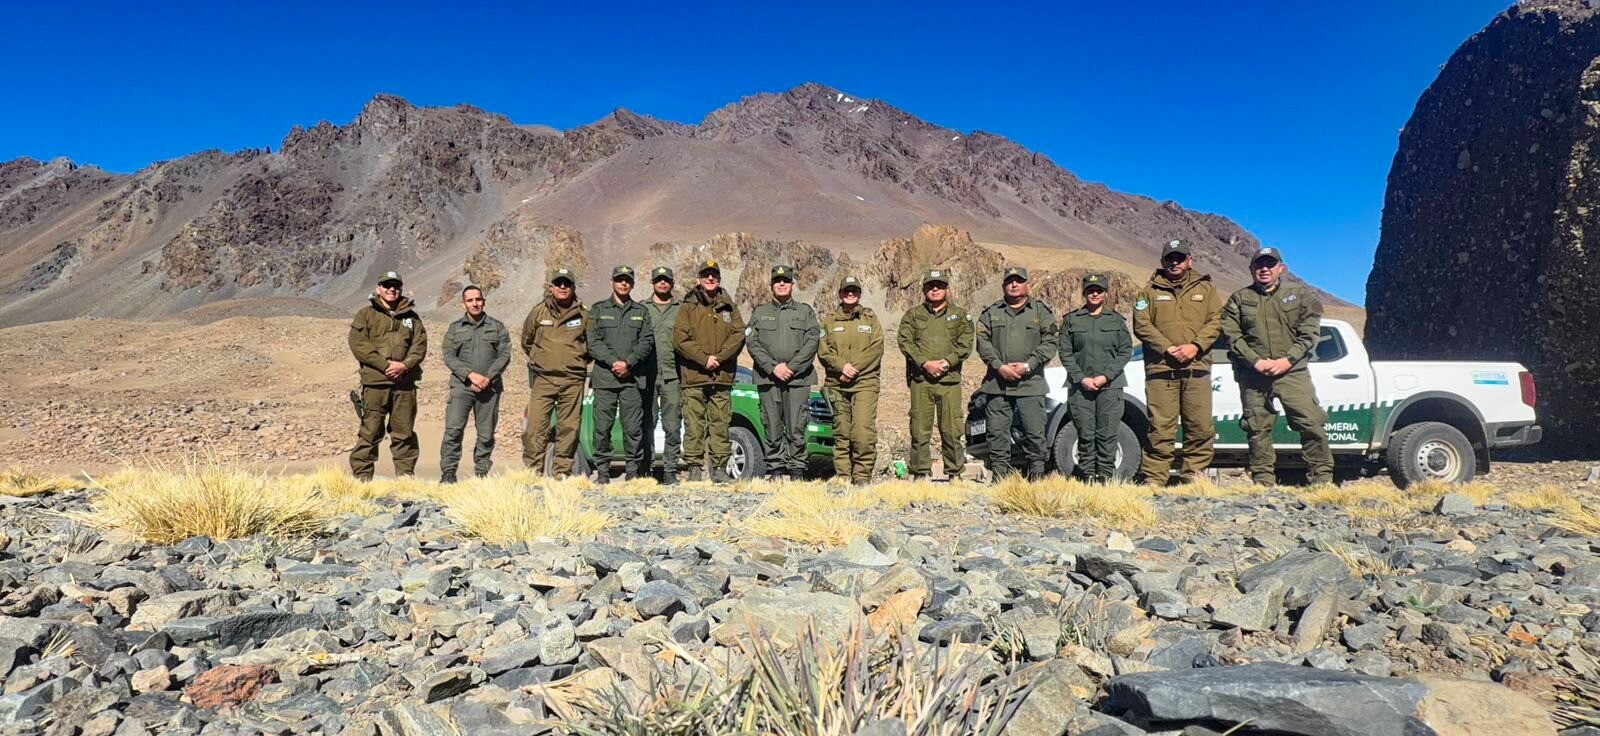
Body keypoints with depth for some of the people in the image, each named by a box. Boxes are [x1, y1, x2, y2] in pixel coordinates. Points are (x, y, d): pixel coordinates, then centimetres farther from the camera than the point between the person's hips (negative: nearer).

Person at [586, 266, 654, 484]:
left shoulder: (641, 312, 15)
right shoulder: (598, 309, 11)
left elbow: (647, 341, 3)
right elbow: (593, 342, 2)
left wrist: (628, 362, -10)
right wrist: (613, 362, -11)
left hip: (633, 377, 1)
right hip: (605, 376, 0)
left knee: (634, 426, -2)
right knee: (602, 425, -1)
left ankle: (633, 469, 7)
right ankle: (602, 470, 7)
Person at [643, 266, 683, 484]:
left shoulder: (682, 309, 11)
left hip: (672, 376, 0)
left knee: (673, 427, -1)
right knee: (646, 425, 3)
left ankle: (670, 472, 5)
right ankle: (645, 470, 10)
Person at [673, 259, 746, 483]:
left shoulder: (729, 307, 15)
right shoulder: (688, 307, 7)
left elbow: (739, 334, 4)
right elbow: (680, 338, -3)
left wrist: (720, 357, -10)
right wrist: (704, 359, -13)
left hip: (722, 376, 2)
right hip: (693, 376, -2)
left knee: (721, 423, 3)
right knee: (694, 424, -2)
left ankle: (720, 468, 9)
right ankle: (694, 467, 4)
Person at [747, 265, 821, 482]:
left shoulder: (806, 311, 13)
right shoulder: (759, 313, 15)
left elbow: (812, 343, 2)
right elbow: (752, 343, 4)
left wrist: (791, 367, -10)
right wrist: (773, 367, -9)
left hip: (798, 378, -1)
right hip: (768, 379, 1)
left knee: (796, 428, -5)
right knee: (773, 428, 0)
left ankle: (797, 471, 1)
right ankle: (776, 471, 6)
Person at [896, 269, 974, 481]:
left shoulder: (960, 315, 14)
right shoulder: (912, 315, 14)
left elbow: (965, 344, 3)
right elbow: (904, 341, 1)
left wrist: (946, 362, -12)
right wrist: (925, 363, -12)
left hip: (950, 379, 0)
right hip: (920, 380, 0)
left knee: (952, 430, -1)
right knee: (920, 430, 0)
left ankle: (955, 472, 8)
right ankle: (921, 473, 7)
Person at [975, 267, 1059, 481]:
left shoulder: (1042, 312, 8)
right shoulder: (990, 313, 13)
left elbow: (1049, 343, 0)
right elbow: (983, 342, 3)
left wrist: (1028, 365, -12)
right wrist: (999, 366, -11)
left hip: (1031, 384, -1)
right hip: (997, 383, 2)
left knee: (1035, 432, -2)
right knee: (996, 432, 2)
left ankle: (1036, 476, 9)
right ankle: (999, 475, 10)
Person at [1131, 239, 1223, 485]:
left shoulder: (1206, 288, 17)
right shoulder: (1149, 291, 13)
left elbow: (1216, 321, 7)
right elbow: (1141, 325, 1)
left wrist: (1195, 346, -10)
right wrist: (1167, 348, -12)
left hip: (1197, 368, 2)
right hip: (1160, 370, -2)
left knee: (1201, 427, -1)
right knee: (1161, 428, -5)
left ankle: (1192, 478, 9)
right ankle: (1154, 481, -1)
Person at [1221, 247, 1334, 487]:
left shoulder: (1301, 295, 12)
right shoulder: (1238, 299, 12)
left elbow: (1310, 332, 2)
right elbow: (1232, 335, 1)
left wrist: (1288, 360, -11)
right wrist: (1256, 361, -11)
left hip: (1292, 372, -1)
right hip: (1253, 375, 1)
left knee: (1312, 424, -8)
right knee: (1258, 430, 3)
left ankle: (1322, 479, 0)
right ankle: (1263, 482, 11)